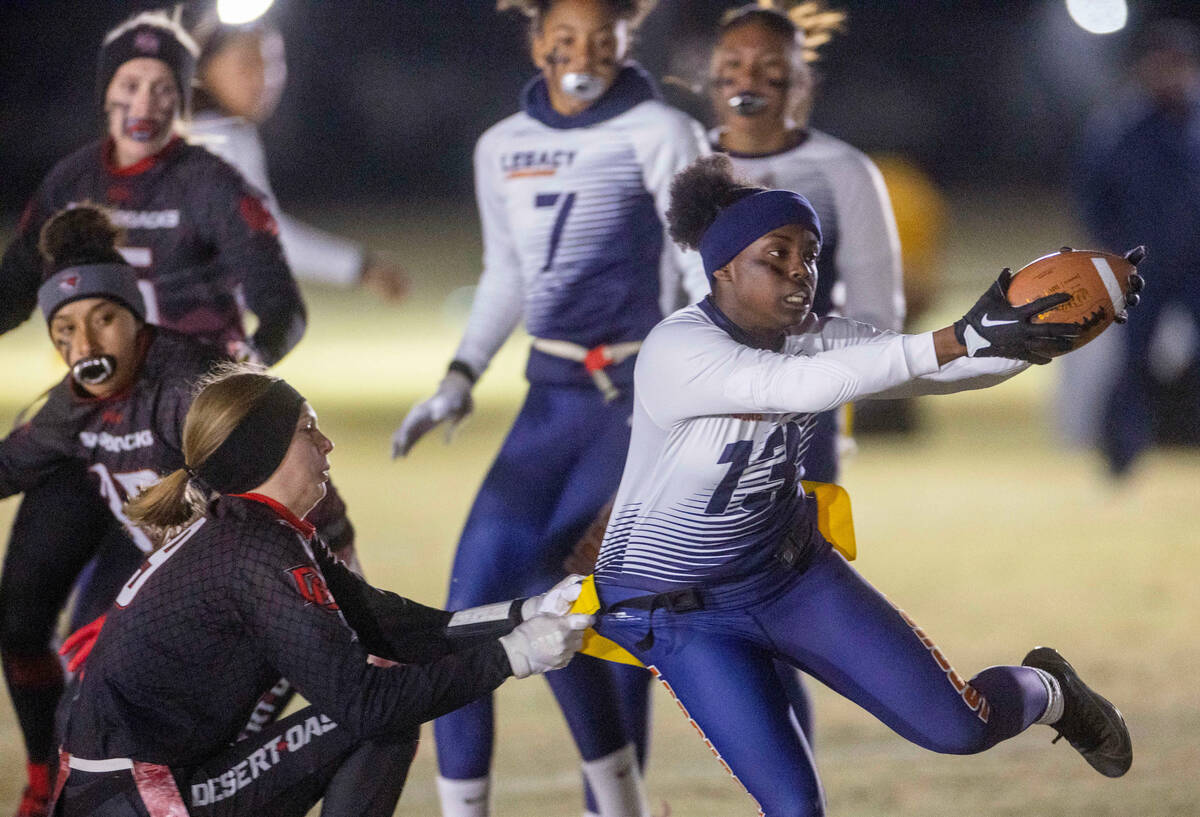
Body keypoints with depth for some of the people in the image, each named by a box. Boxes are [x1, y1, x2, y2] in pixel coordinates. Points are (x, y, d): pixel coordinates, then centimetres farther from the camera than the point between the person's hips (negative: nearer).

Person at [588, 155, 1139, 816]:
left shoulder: (815, 338, -7)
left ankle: (1048, 692, 32)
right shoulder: (676, 351, -27)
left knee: (958, 729, -1)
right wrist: (960, 339, -47)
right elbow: (799, 386, -42)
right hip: (681, 614, -5)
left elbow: (949, 370, -12)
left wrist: (1031, 336, -33)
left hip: (793, 573, 5)